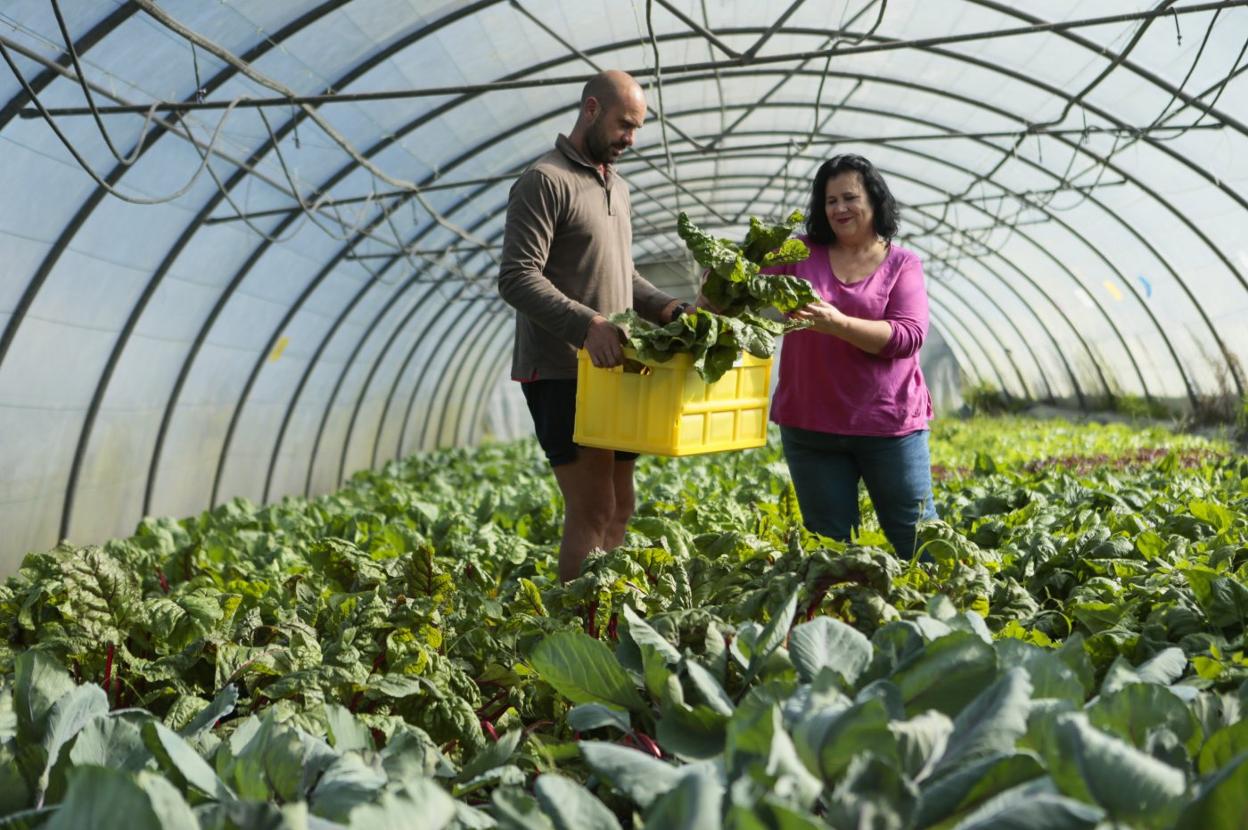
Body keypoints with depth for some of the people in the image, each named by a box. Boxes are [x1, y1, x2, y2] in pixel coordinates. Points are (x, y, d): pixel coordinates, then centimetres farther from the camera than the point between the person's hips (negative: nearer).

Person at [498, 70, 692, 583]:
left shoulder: (617, 188, 20)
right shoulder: (545, 181, -8)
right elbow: (517, 278, -18)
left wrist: (669, 309, 7)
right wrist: (587, 324, -31)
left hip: (610, 371, 9)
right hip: (562, 373, -9)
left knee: (619, 508, 10)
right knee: (592, 512, -10)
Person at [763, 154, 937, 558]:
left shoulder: (902, 265, 1)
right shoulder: (800, 254, 5)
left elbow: (908, 336, -12)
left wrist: (837, 323, -25)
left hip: (890, 423, -1)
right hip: (810, 425, 2)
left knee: (917, 538, 7)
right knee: (829, 544, 11)